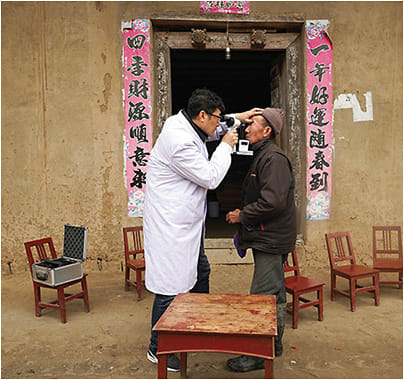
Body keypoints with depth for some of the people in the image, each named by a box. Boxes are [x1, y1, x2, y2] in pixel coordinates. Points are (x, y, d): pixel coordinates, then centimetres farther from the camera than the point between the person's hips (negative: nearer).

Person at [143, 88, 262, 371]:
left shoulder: (185, 124, 5)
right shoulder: (179, 142, -26)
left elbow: (210, 131, 28)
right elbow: (210, 178, -19)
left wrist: (235, 119, 16)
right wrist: (226, 146, -8)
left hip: (187, 223, 11)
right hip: (171, 224, -11)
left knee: (200, 272, 24)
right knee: (171, 285, -2)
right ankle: (158, 348, 16)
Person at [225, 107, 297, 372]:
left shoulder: (274, 158, -17)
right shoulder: (263, 156, 17)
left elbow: (273, 202, -27)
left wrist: (243, 216, -16)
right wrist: (245, 215, 14)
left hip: (271, 240, -11)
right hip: (267, 238, 11)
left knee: (263, 296, -5)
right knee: (274, 293, 19)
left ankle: (258, 354, 6)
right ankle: (273, 343, 33)